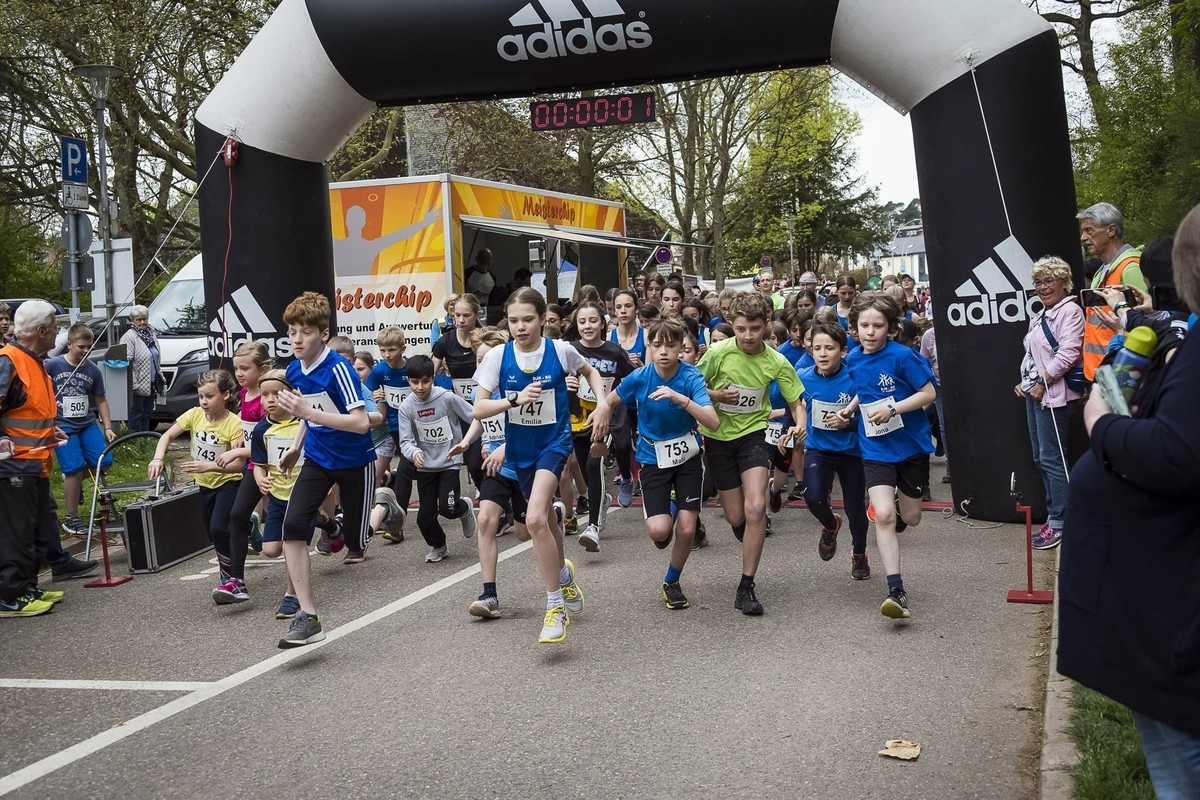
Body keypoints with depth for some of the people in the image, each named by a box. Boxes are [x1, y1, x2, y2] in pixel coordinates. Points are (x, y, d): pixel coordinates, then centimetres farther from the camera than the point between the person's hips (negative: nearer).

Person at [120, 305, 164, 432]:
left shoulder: (152, 335, 14)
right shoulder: (129, 337, -11)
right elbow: (127, 363, -18)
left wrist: (161, 378, 18)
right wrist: (133, 385, -22)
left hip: (152, 384, 8)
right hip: (138, 385, -8)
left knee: (147, 413, 14)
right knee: (136, 414, -2)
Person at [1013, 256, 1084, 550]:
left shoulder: (1070, 311, -10)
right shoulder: (1041, 316, 19)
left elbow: (1067, 353, -20)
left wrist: (1042, 382, -16)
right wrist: (1025, 382, 11)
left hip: (1054, 395, -10)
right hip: (1034, 393, 10)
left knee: (1051, 458, -9)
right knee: (1041, 457, 12)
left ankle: (1059, 523, -4)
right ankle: (1054, 514, 20)